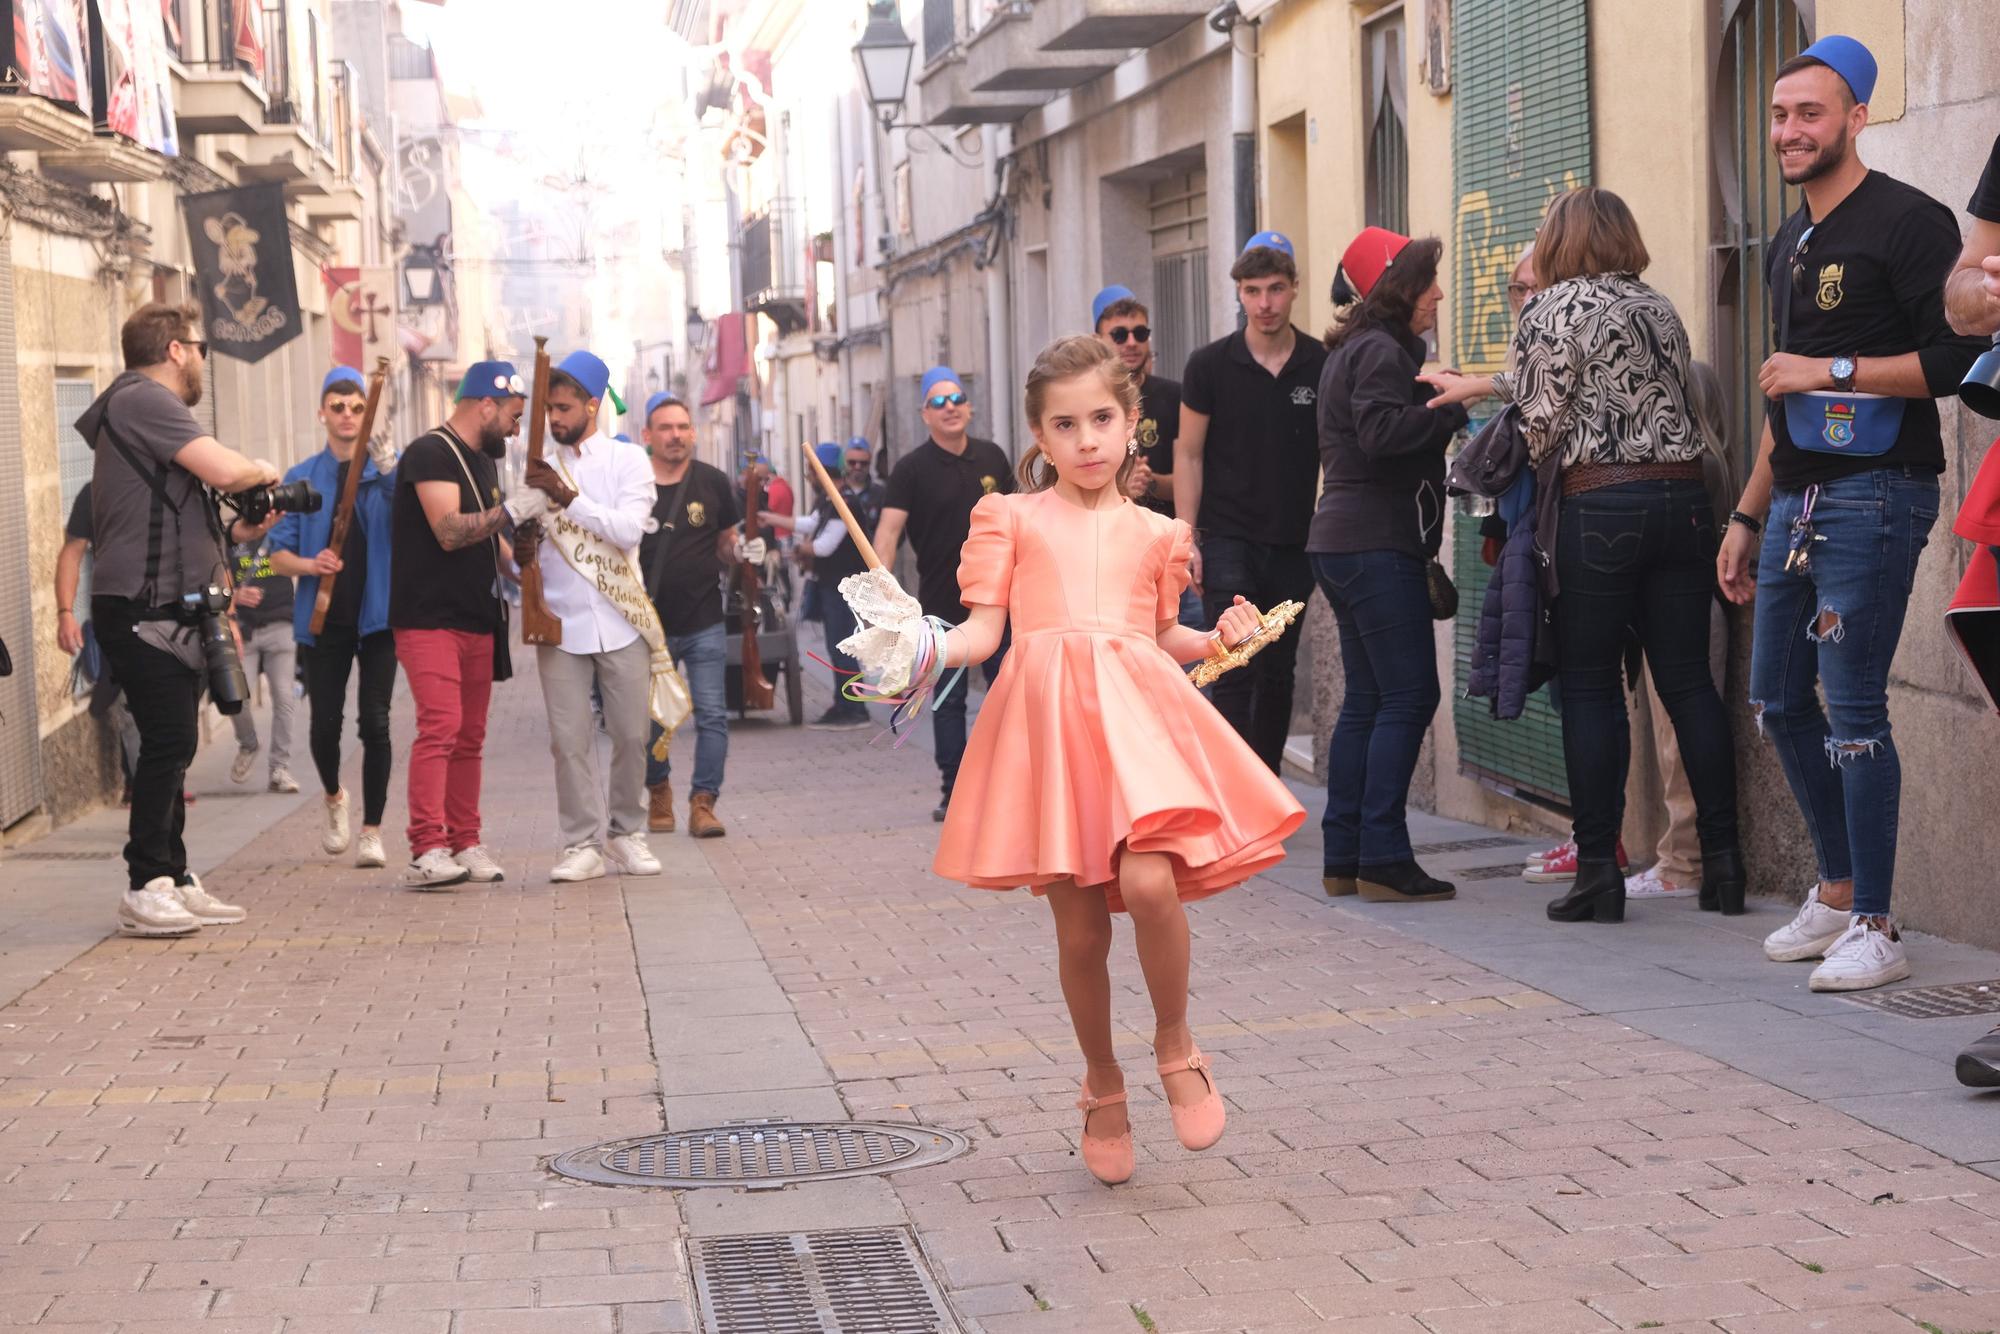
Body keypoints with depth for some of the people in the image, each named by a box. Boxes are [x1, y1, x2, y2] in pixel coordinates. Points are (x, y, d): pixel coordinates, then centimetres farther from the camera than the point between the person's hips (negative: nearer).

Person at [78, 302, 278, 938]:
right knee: (170, 742, -11)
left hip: (169, 611, 11)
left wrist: (236, 531, 16)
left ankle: (174, 880, 17)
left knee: (173, 745, 12)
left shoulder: (150, 405, 23)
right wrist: (264, 470, 0)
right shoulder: (143, 400, -10)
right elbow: (225, 470, -21)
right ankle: (145, 889, -9)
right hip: (143, 608, -11)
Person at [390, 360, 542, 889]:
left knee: (469, 737, 9)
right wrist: (514, 509, -18)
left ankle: (464, 844, 14)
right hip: (429, 620, -9)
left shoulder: (483, 460, 20)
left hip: (477, 620, 9)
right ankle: (427, 851, -23)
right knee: (440, 726, -18)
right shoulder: (430, 454, -10)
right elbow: (450, 531, -22)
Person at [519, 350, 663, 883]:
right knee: (570, 738, -3)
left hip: (620, 621, -1)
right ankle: (583, 843, 2)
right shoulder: (540, 470, 9)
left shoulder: (628, 461, 3)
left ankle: (626, 833, 17)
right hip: (560, 623, 1)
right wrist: (521, 553, -10)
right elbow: (524, 541, 13)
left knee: (630, 734, 2)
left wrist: (568, 497, -18)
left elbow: (628, 530, -11)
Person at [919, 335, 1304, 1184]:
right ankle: (1102, 1084, 24)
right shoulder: (1014, 519, 12)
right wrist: (929, 648, -12)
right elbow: (984, 628, 6)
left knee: (1149, 883, -23)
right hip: (1047, 716, 0)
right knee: (1079, 930, 2)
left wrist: (1218, 639, 8)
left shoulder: (1154, 533, 17)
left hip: (1138, 709, 0)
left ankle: (1175, 1044, 2)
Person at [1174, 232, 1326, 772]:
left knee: (1278, 674, 10)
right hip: (1229, 540, -2)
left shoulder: (1323, 365, 0)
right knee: (1236, 672, -10)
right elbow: (1188, 455, 2)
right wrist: (1187, 539, -5)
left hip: (1294, 542, 2)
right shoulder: (1210, 365, -2)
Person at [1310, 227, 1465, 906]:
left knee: (1367, 698, 11)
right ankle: (1382, 858, -11)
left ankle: (1343, 857, 12)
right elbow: (1381, 430, -25)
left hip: (1345, 543, 11)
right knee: (1409, 694, -9)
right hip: (1377, 544, -11)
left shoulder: (1356, 350, 21)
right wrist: (1457, 405, -22)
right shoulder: (1380, 351, -11)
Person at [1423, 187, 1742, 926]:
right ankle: (1722, 858, 7)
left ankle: (1598, 870, 1)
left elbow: (1542, 420, -5)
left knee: (1590, 688, 1)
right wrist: (1481, 386, 32)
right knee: (1688, 680, 7)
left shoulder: (1553, 309, -4)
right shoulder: (1660, 309, 16)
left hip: (1600, 506, -5)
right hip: (1681, 500, 5)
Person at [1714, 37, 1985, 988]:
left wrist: (1831, 370, -17)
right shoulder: (1789, 246, 18)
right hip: (1795, 500, 9)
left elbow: (1961, 359, -18)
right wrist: (1746, 517, 23)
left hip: (1873, 496, -9)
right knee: (1778, 700, 12)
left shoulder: (1906, 222, -9)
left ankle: (1875, 929, -1)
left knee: (1852, 709, -9)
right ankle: (1837, 890, 26)